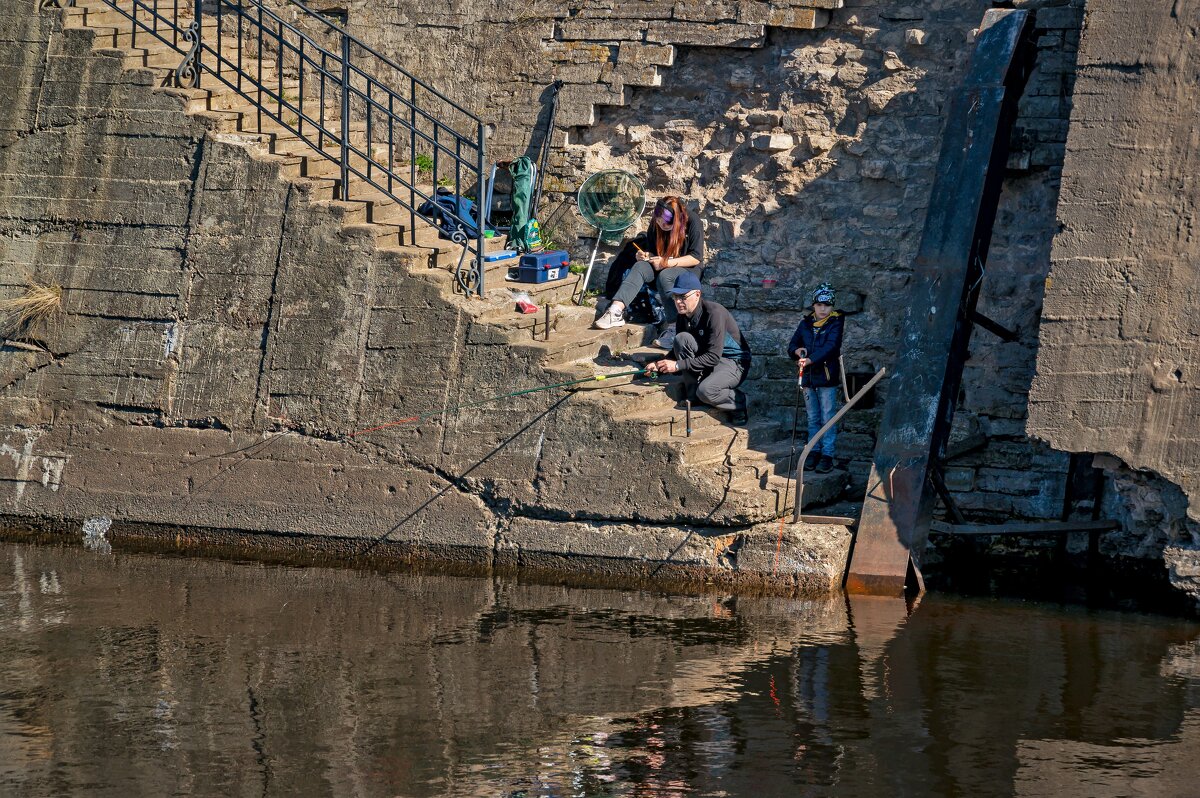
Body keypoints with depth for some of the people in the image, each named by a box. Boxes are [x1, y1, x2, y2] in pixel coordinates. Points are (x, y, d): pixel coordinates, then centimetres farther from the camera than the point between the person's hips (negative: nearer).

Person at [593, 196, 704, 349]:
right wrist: (645, 255, -12)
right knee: (639, 267, -26)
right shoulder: (656, 224, -2)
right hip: (662, 266, 5)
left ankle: (673, 327, -39)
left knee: (664, 276, -37)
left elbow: (696, 258, -17)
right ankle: (615, 312, -43)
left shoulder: (692, 222, -17)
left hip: (688, 269, -5)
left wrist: (667, 262, -24)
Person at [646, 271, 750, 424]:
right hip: (705, 361, 7)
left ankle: (739, 402, -1)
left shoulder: (714, 313, -25)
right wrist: (660, 365, -14)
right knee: (682, 339, -18)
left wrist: (678, 365, -31)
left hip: (733, 363, -7)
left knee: (706, 391, -35)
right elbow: (679, 349, 6)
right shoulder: (682, 316, -2)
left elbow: (713, 357, -28)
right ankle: (692, 397, -11)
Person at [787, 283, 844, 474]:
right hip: (808, 377, 5)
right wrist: (797, 350, -9)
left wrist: (810, 359, -30)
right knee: (813, 418, 12)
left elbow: (831, 346, -19)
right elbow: (792, 345, 15)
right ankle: (814, 452, 19)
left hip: (827, 377, -5)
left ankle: (827, 455, 1)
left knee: (827, 418, -2)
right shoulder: (806, 323, 10)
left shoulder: (836, 323, -5)